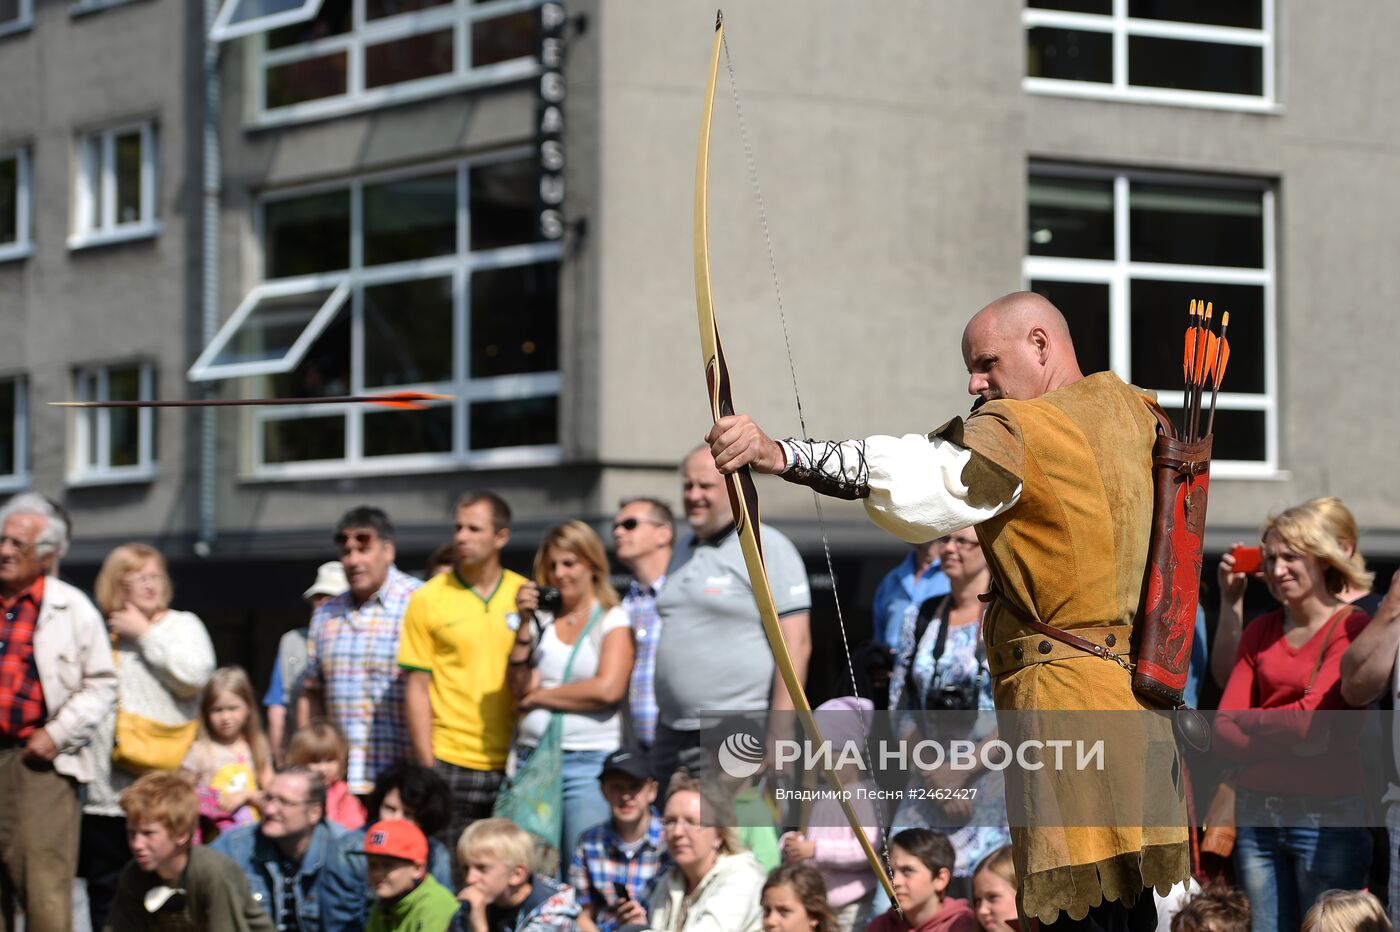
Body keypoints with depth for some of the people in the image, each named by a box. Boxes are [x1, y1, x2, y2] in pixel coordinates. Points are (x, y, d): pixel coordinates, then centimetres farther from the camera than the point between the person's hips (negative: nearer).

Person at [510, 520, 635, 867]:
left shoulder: (613, 620, 2)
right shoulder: (540, 619, 15)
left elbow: (608, 689, -12)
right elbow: (518, 688, 6)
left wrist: (539, 696, -2)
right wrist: (525, 624, -1)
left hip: (590, 761, -4)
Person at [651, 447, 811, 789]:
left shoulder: (768, 548, -6)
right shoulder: (683, 553, 18)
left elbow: (796, 646, -13)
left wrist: (778, 737, -19)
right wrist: (659, 727, 18)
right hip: (674, 735, 8)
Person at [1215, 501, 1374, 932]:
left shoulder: (1352, 628, -5)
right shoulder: (1261, 631, 12)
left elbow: (1310, 719, -15)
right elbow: (1223, 731, 4)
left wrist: (1248, 720, 2)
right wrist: (1289, 744, -12)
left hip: (1327, 815, -5)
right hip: (1257, 811, 6)